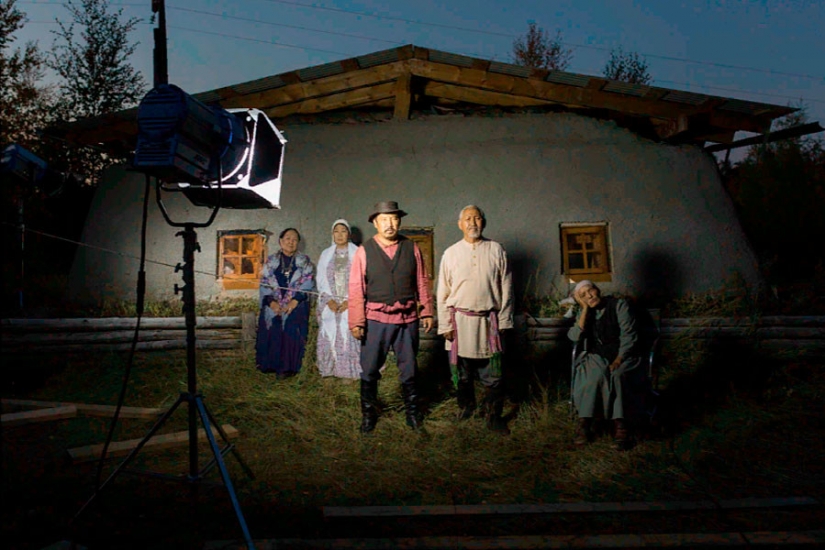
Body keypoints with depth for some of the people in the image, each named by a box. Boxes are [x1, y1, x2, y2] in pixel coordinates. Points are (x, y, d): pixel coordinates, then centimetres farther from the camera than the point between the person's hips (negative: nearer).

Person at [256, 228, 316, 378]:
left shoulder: (304, 261, 7)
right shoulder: (271, 261, 11)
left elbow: (308, 283, -3)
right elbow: (264, 284, 5)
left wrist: (295, 300, -17)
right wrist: (271, 301, -12)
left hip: (296, 307, -1)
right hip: (273, 307, 2)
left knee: (291, 336, -7)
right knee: (272, 336, 0)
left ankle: (287, 367, 2)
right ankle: (270, 365, 15)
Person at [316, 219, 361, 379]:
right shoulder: (325, 255, 13)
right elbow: (321, 280, 9)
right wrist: (329, 300, -7)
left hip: (352, 304, -2)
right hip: (330, 305, 3)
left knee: (350, 337, -8)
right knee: (329, 338, -1)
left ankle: (350, 371, 0)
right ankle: (330, 370, 7)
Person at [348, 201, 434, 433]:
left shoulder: (411, 248, 2)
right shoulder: (364, 251, -3)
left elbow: (422, 282, 6)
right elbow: (356, 289, -4)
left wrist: (427, 312, 4)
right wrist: (356, 322, -7)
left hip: (407, 318, 2)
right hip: (375, 319, -1)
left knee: (409, 368, 14)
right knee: (369, 370, 8)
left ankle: (412, 411, 33)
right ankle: (368, 414, 28)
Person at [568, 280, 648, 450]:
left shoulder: (619, 305, -2)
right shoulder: (584, 313, 9)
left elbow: (629, 335, -9)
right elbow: (574, 336, -8)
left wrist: (618, 360, -20)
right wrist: (585, 308, -10)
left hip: (622, 356, -2)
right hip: (597, 357, 2)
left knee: (618, 375, -34)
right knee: (596, 374, -32)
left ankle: (620, 427, -31)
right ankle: (584, 422, -29)